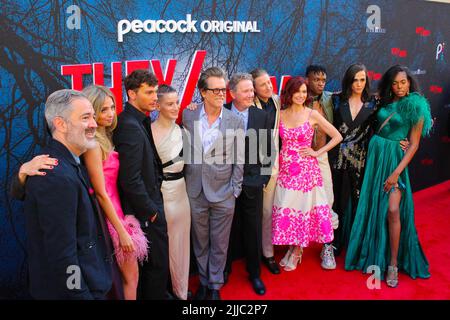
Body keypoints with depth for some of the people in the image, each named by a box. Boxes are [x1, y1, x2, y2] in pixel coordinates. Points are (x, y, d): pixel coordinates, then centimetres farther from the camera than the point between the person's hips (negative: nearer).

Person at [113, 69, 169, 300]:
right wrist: (151, 210, -15)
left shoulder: (137, 121, 6)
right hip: (146, 212, -9)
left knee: (147, 265, 23)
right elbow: (130, 180, -26)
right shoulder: (130, 126, -23)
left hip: (149, 205, 9)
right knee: (158, 264, 6)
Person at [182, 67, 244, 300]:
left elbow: (238, 160, -1)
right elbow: (184, 152, 6)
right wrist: (186, 185, 5)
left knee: (219, 245, 11)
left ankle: (215, 286, 32)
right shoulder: (188, 116, -2)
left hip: (223, 194, -1)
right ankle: (203, 282, 37)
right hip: (195, 193, 1)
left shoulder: (235, 122, -6)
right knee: (200, 243, 17)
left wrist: (235, 191, -2)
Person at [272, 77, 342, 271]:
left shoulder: (312, 115, -3)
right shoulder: (280, 115, 4)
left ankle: (296, 253, 21)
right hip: (285, 170, 3)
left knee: (302, 208, 4)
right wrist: (278, 155, -4)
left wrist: (317, 152, -5)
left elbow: (337, 137, -1)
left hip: (306, 169, -2)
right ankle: (293, 249, 24)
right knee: (285, 209, 5)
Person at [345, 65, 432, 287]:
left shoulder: (415, 106, -5)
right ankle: (375, 255, 25)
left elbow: (414, 144, -8)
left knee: (392, 210, -14)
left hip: (395, 158, -5)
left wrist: (397, 173, -15)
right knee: (372, 207, 8)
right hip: (374, 153, 5)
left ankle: (393, 263, -2)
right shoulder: (386, 102, 8)